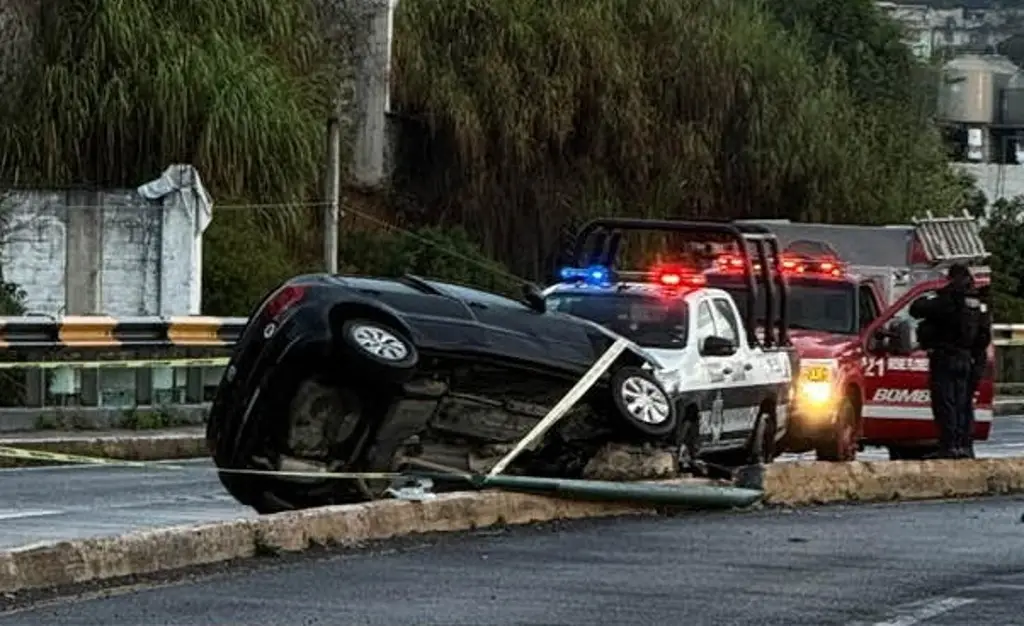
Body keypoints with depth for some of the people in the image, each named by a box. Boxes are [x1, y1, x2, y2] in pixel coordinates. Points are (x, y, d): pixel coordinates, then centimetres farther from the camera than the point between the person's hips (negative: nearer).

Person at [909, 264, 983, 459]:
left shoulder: (947, 301, -15)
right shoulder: (974, 304, 9)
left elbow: (916, 310, -13)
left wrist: (923, 301, 7)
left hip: (945, 357, -7)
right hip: (965, 358, 7)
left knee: (945, 404, -6)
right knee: (960, 404, 13)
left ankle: (949, 446, -11)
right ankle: (960, 444, 13)